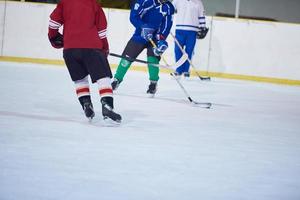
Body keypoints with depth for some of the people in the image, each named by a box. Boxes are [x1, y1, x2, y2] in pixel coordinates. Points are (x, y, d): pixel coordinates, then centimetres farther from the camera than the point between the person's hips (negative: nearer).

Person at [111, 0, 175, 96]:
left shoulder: (169, 8, -9)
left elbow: (167, 25, -12)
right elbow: (133, 16, -18)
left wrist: (161, 40, -26)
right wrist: (143, 27, -31)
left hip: (155, 37, 0)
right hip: (140, 34, 0)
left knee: (153, 58, -20)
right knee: (127, 56, 1)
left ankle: (153, 83, -5)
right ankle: (116, 80, 17)